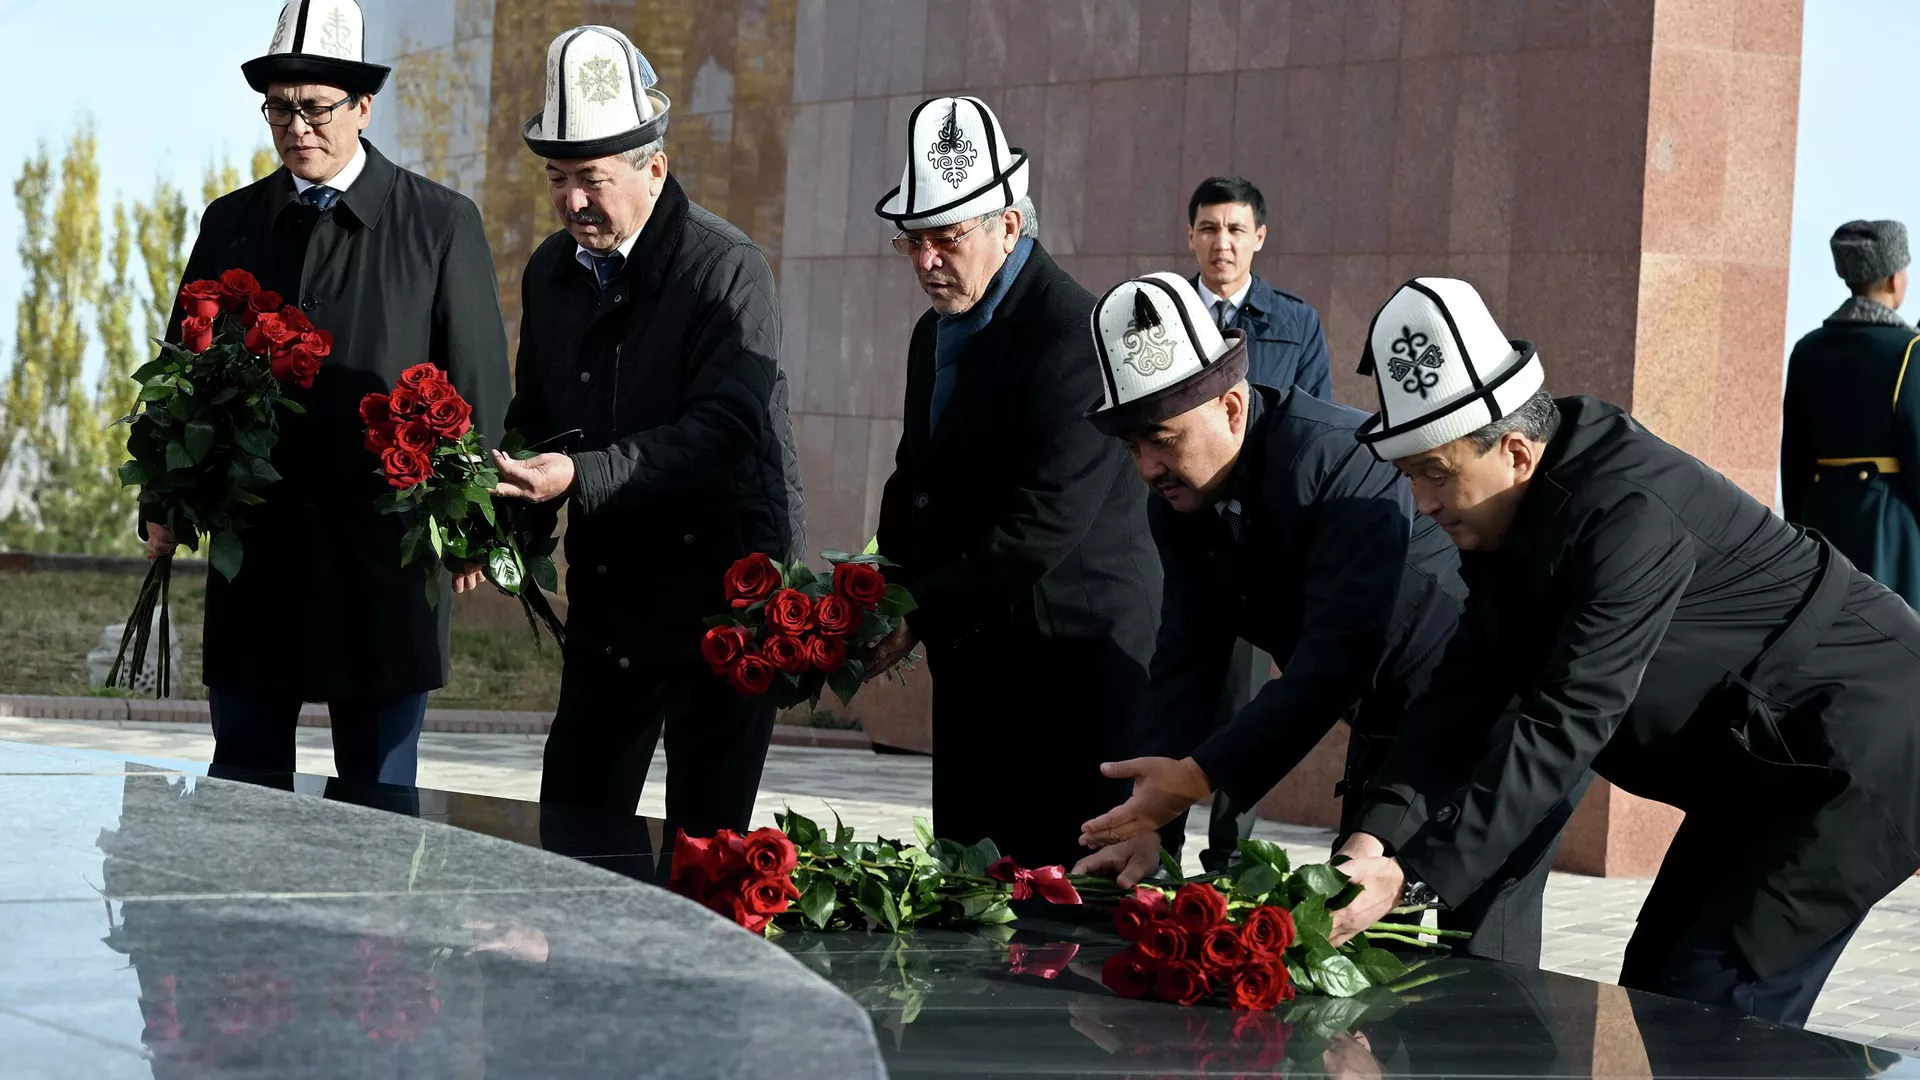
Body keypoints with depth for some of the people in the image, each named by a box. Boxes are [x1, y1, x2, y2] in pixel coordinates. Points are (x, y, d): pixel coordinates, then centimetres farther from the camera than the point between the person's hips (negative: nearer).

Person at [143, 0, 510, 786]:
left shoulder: (442, 225, 1)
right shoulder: (230, 224, 11)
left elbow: (478, 380, 0)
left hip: (384, 550, -3)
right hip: (252, 550, 3)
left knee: (379, 789, 2)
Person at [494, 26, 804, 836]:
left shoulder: (728, 270, -13)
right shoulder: (551, 271, 9)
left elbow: (724, 431, -23)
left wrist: (581, 476, -32)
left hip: (721, 590, -7)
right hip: (606, 589, 7)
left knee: (704, 837, -3)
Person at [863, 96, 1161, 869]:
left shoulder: (1073, 332, -16)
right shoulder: (936, 333, 14)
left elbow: (1045, 522, -23)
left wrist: (917, 610, -19)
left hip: (1071, 659, -9)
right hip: (971, 659, 9)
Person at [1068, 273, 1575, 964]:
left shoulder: (1343, 462, -30)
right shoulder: (1182, 505, -3)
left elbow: (1339, 657, -37)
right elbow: (1186, 667, -6)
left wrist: (1200, 775, -41)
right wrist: (1150, 823, -20)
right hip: (1386, 731, 8)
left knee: (1477, 965, -11)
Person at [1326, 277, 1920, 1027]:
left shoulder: (1630, 516, -30)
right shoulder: (1509, 521, -1)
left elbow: (1563, 727, -35)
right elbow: (1467, 697, -8)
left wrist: (1415, 876, -40)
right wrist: (1380, 834, -24)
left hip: (1858, 751, -10)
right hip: (1761, 767, 10)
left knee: (1704, 1013, -16)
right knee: (1653, 994, 10)